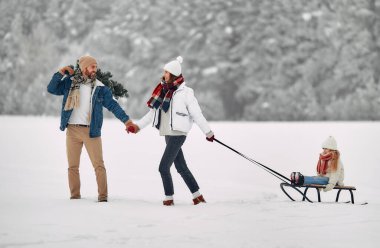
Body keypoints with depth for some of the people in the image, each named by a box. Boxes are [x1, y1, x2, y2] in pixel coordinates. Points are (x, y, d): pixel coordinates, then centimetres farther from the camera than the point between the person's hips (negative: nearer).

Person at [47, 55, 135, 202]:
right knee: (73, 166, 6)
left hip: (91, 131, -1)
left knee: (99, 165, -6)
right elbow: (51, 89, 7)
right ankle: (75, 196, 14)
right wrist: (60, 74, -3)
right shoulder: (70, 83, 7)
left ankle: (103, 196, -3)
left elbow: (112, 105, 4)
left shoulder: (100, 88, 4)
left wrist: (126, 120, -6)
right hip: (72, 130, 1)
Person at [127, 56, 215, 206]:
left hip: (177, 135, -7)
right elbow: (153, 112, 15)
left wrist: (208, 132, -4)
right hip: (168, 134, 7)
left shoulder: (185, 92, -10)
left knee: (164, 167, -10)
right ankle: (197, 195, 20)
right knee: (181, 167, 12)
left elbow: (196, 114, -8)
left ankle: (169, 198, 1)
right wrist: (138, 126, 8)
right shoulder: (165, 91, 11)